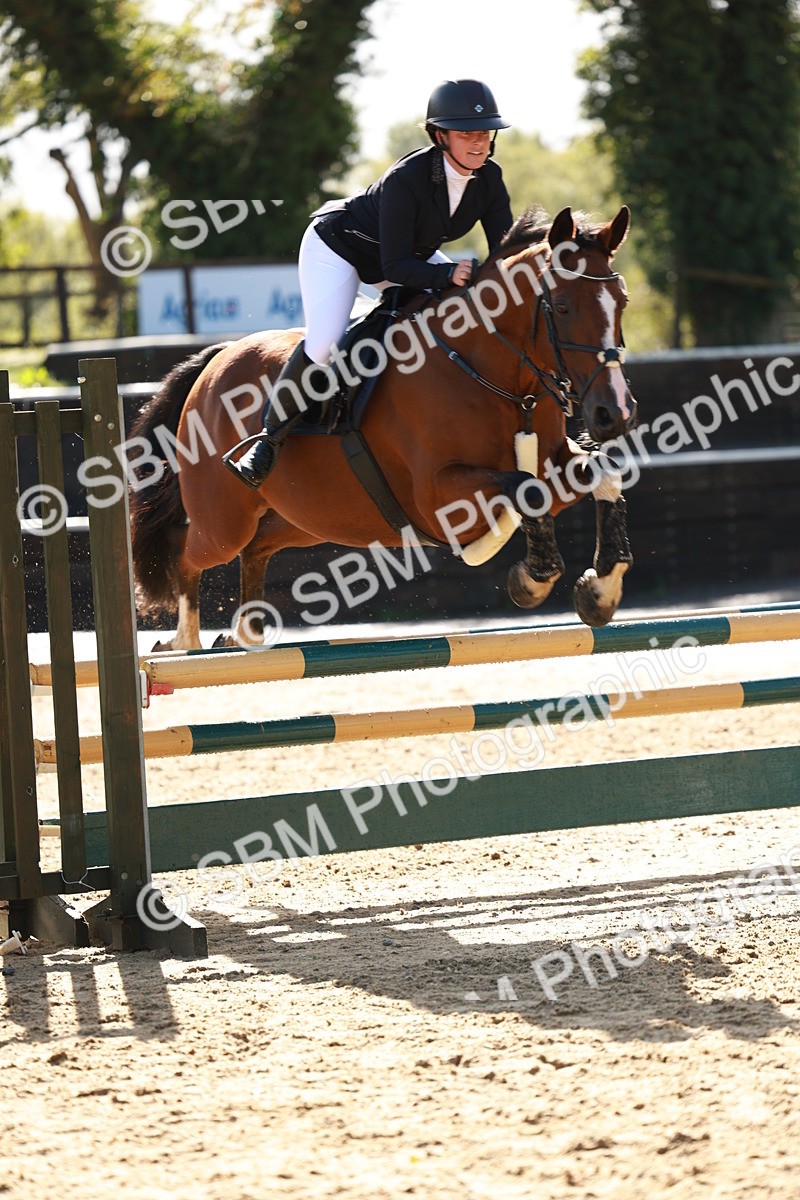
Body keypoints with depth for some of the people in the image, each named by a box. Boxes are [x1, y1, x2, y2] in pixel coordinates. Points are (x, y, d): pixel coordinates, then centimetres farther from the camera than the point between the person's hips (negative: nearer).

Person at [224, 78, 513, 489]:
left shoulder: (489, 179, -18)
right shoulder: (405, 179, -37)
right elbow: (395, 266, -35)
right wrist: (447, 274, -52)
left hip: (413, 253, 7)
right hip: (337, 246, -7)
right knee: (324, 344, -26)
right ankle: (268, 439, -10)